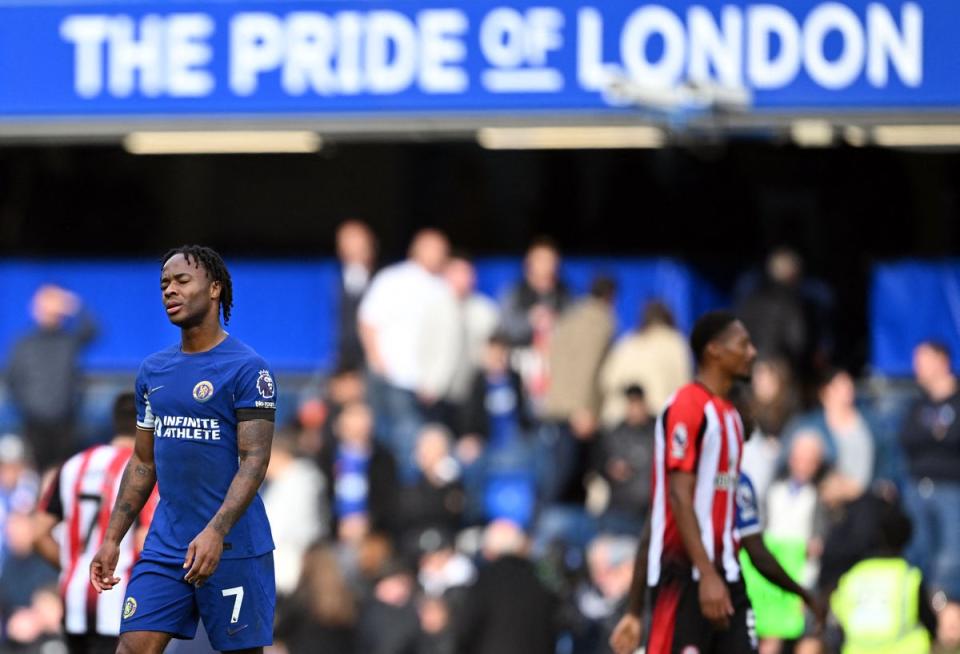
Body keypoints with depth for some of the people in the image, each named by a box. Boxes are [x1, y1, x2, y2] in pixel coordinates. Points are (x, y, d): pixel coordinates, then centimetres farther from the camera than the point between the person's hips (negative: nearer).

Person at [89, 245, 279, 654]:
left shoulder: (246, 368, -7)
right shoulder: (152, 371, 14)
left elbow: (254, 460, -14)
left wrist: (215, 532, -26)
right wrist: (112, 539, 12)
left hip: (231, 548, -6)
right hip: (164, 545, 6)